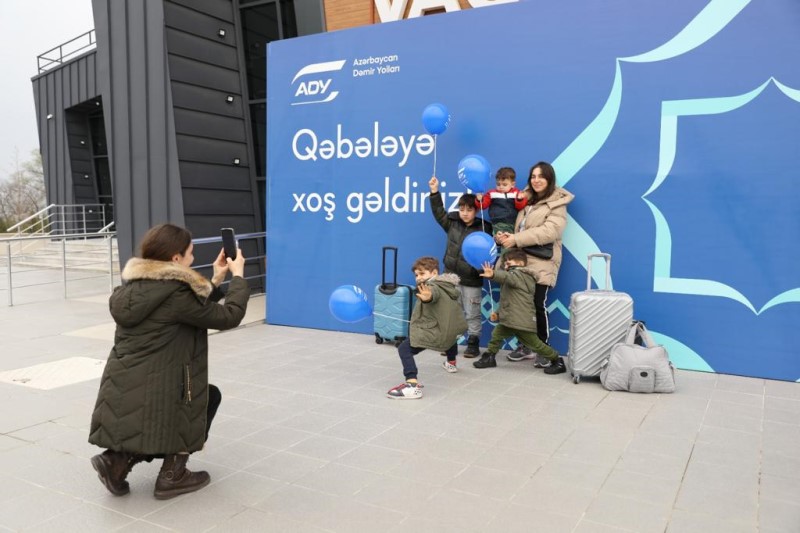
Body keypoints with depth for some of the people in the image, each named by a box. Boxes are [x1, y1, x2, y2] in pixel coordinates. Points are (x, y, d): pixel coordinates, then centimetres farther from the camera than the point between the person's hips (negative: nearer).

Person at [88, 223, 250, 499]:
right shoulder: (175, 291, -16)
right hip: (149, 399, -8)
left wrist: (216, 281, 18)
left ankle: (118, 458, 14)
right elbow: (228, 316, -9)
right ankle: (172, 475, 14)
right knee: (210, 394, 19)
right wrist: (238, 276, 4)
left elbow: (196, 309, 21)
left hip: (122, 396, 8)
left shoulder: (135, 286, 10)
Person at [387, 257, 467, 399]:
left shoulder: (433, 286, -13)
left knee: (404, 348, -18)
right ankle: (451, 363, 74)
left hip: (434, 331, -10)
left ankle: (412, 385, -35)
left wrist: (428, 297, -63)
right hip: (452, 329, 10)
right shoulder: (448, 285, 15)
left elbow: (433, 293, -39)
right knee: (449, 338, 46)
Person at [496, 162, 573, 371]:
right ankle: (526, 346, 20)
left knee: (538, 305, -7)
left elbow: (549, 232, -18)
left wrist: (516, 239, -23)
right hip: (520, 260, 6)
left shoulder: (557, 204, -4)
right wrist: (503, 235, -9)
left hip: (541, 262, -6)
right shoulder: (526, 199, 17)